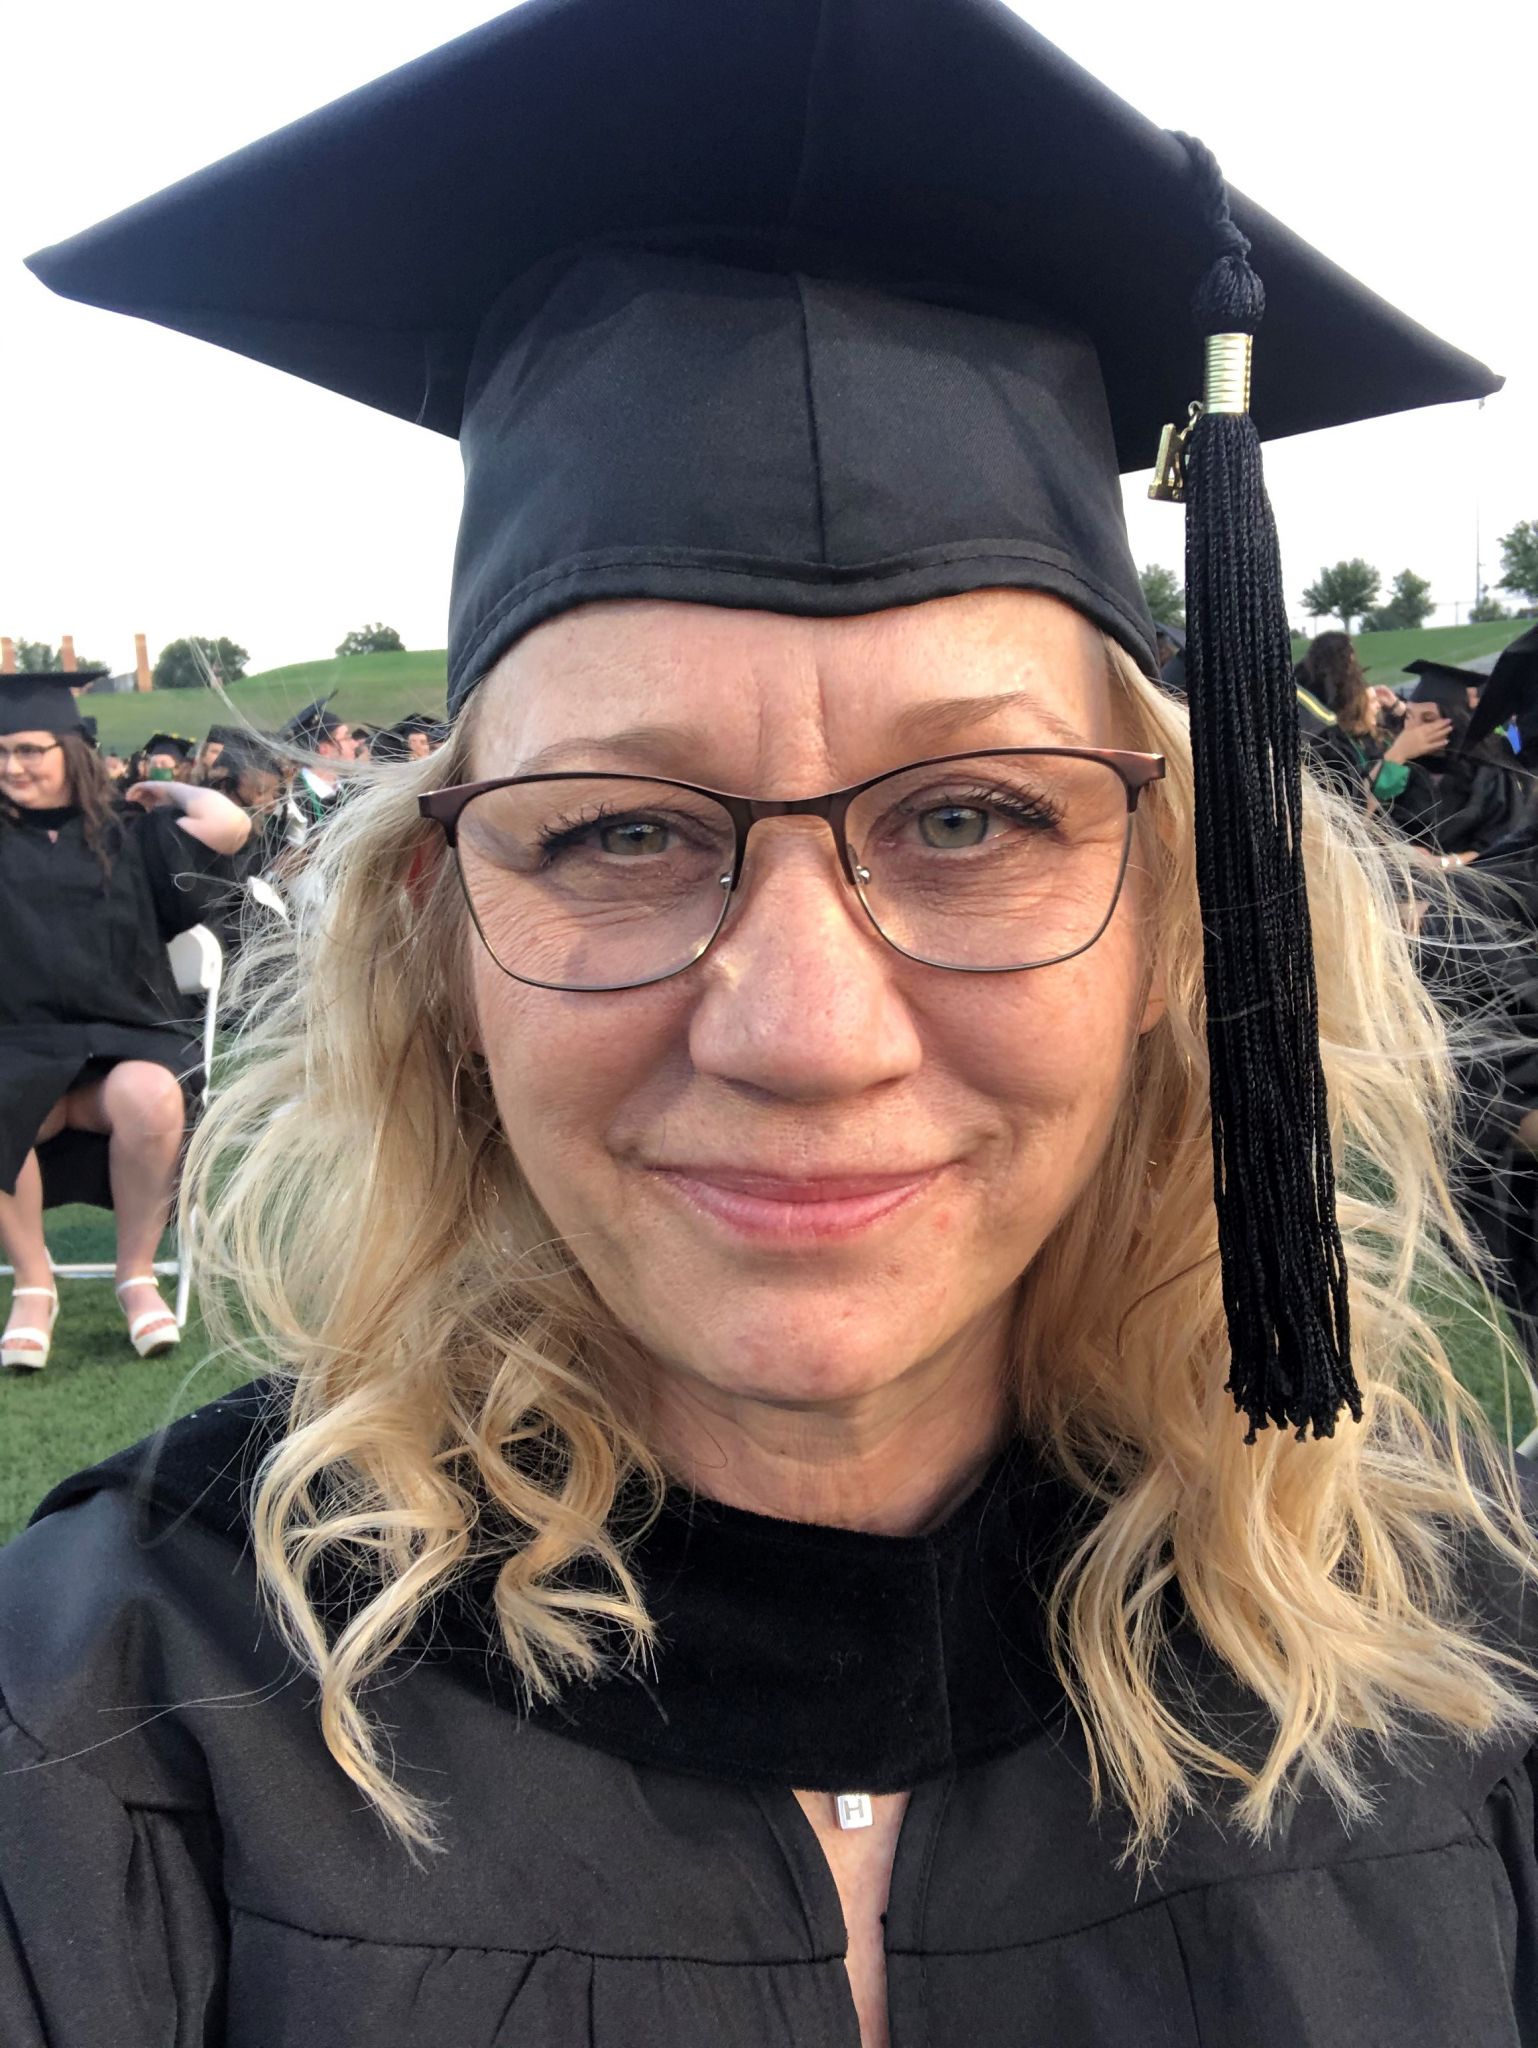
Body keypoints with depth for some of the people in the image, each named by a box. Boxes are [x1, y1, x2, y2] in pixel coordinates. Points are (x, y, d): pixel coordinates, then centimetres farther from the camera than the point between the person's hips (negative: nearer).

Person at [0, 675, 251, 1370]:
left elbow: (230, 827, -4)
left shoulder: (129, 835, 12)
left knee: (150, 1097, -36)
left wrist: (168, 790, 13)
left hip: (126, 1040, 0)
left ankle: (137, 1273, -14)